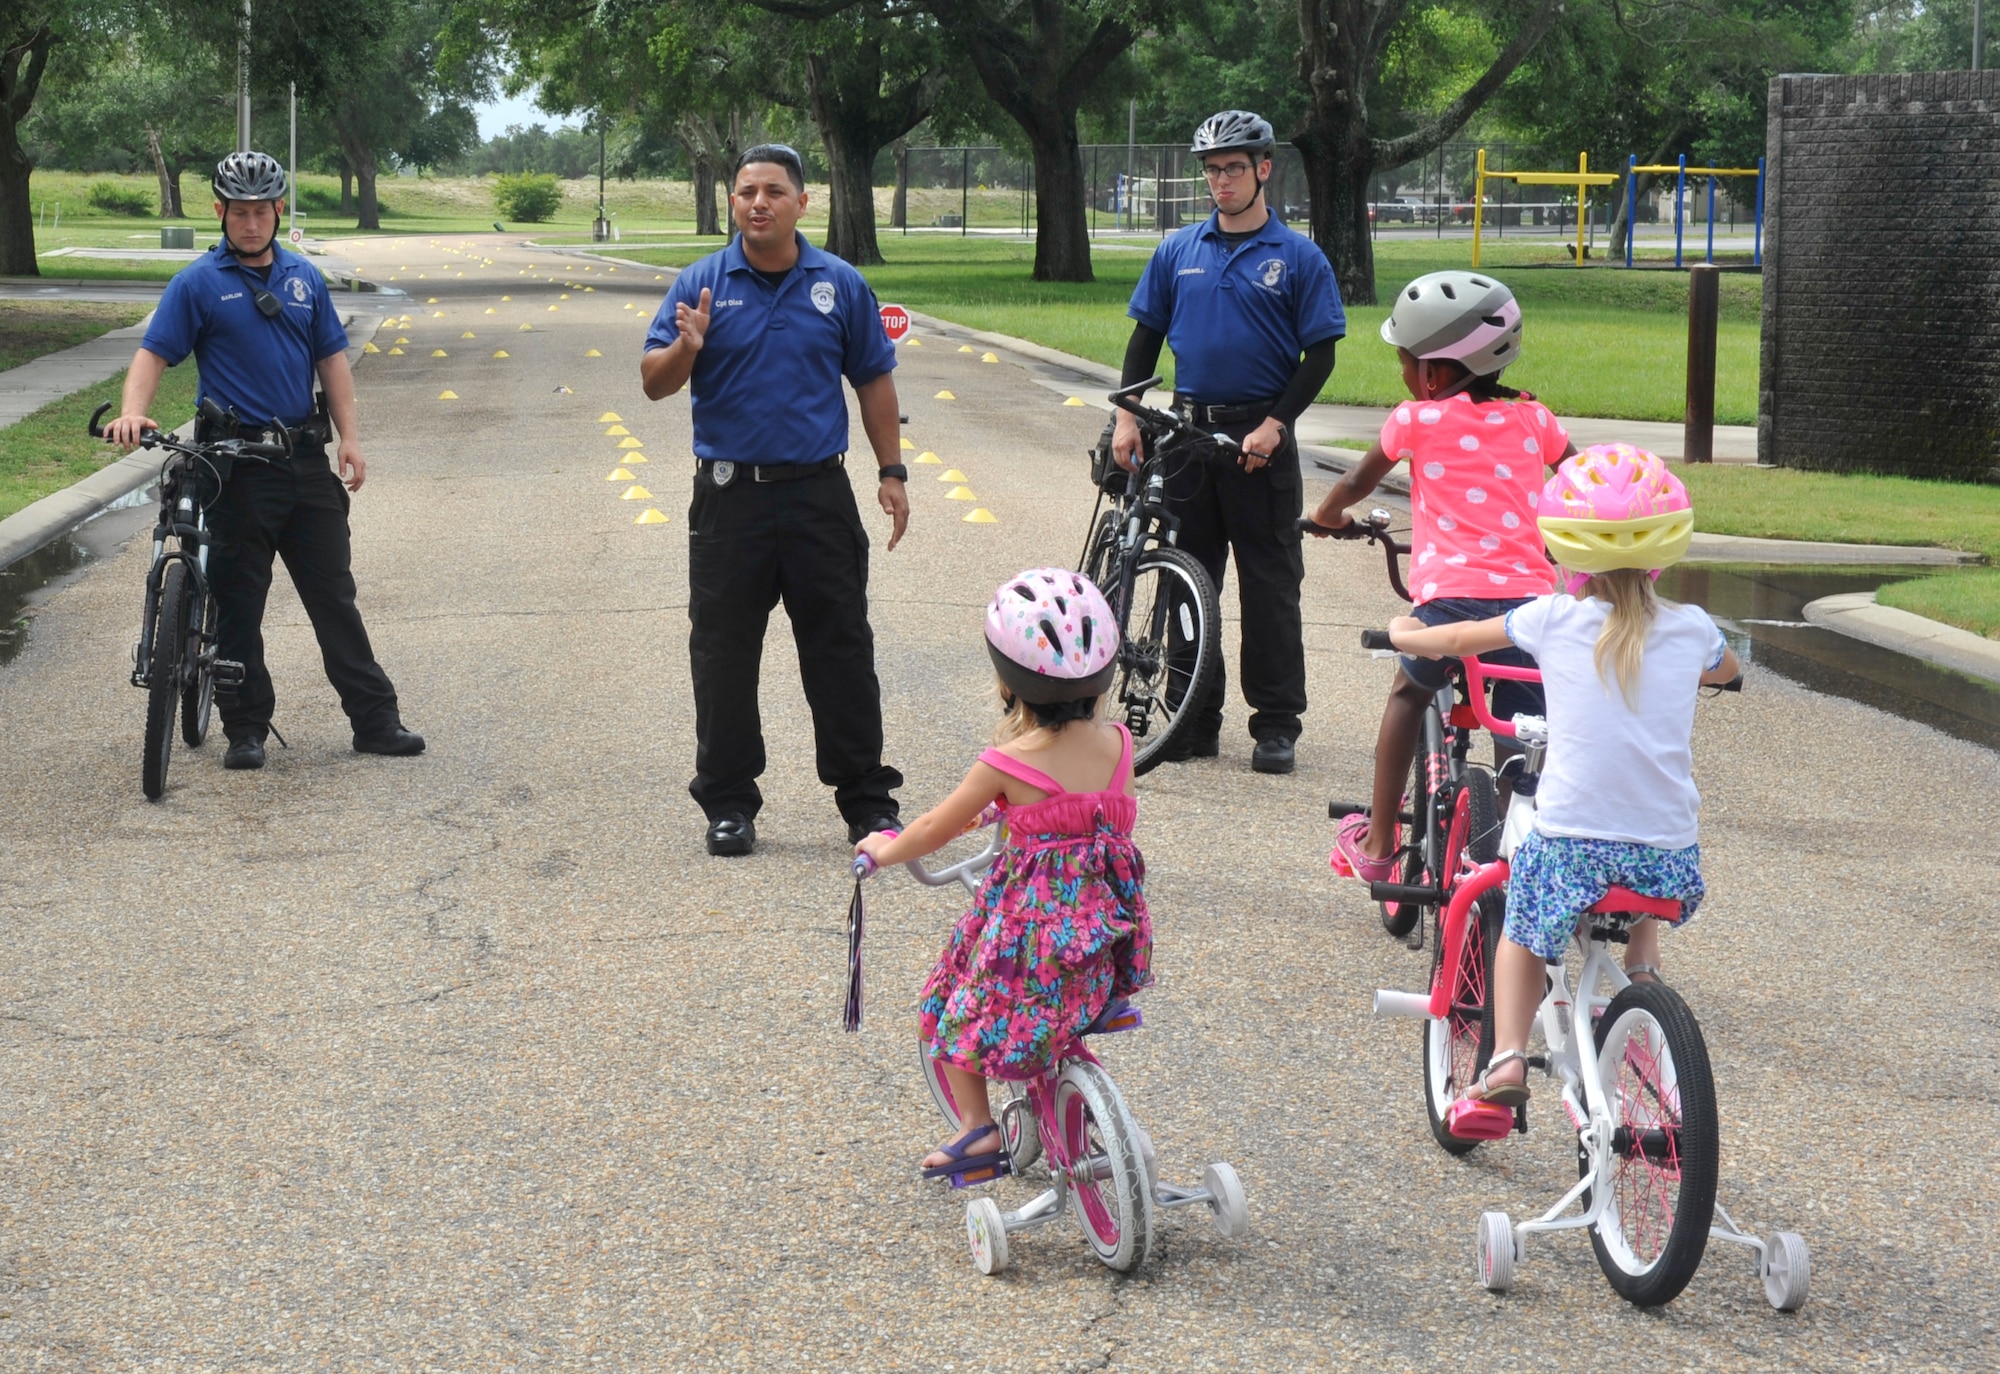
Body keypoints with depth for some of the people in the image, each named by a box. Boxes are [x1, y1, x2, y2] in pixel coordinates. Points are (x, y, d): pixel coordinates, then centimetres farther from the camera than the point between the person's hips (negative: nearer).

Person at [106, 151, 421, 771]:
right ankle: (246, 730, 11)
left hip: (306, 459, 4)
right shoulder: (198, 283, -3)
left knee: (334, 593, 7)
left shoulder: (304, 277, 10)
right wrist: (132, 413, -27)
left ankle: (375, 719, 10)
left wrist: (350, 438, 6)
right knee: (238, 603, 3)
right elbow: (154, 352, -10)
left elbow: (331, 358, 14)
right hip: (238, 467, -3)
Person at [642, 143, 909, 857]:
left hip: (819, 495, 0)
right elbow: (653, 383, -2)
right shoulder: (701, 284, 1)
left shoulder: (839, 285, 5)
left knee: (841, 652, 4)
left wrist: (891, 471, 6)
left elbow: (874, 382, 11)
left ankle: (866, 799, 12)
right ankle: (728, 804, 14)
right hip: (728, 497, 0)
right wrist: (686, 348, -23)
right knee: (724, 657, 4)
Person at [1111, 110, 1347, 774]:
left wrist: (1274, 425, -13)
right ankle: (1196, 719, 14)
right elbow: (1145, 337, 13)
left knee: (1270, 583, 0)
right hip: (1187, 432, 3)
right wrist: (1128, 418, 2)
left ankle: (1277, 724, 6)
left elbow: (1320, 354, -3)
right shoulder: (1178, 250, 9)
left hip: (1260, 438, -3)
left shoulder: (1298, 257, -1)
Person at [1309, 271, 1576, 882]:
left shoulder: (1418, 418, 8)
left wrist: (1326, 514, 44)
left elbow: (1357, 482, 23)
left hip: (1453, 595, -2)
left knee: (1408, 694, 25)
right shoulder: (1532, 417, 17)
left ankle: (1376, 845, 24)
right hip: (1533, 597, 2)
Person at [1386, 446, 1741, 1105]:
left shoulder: (1554, 618, -2)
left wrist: (1406, 633, 35)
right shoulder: (1690, 628, 5)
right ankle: (1641, 968, 22)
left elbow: (1460, 639, 15)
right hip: (1670, 852, 2)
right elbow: (1726, 667, 31)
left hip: (1571, 845, -2)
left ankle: (1507, 1058, 7)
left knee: (1522, 932, 23)